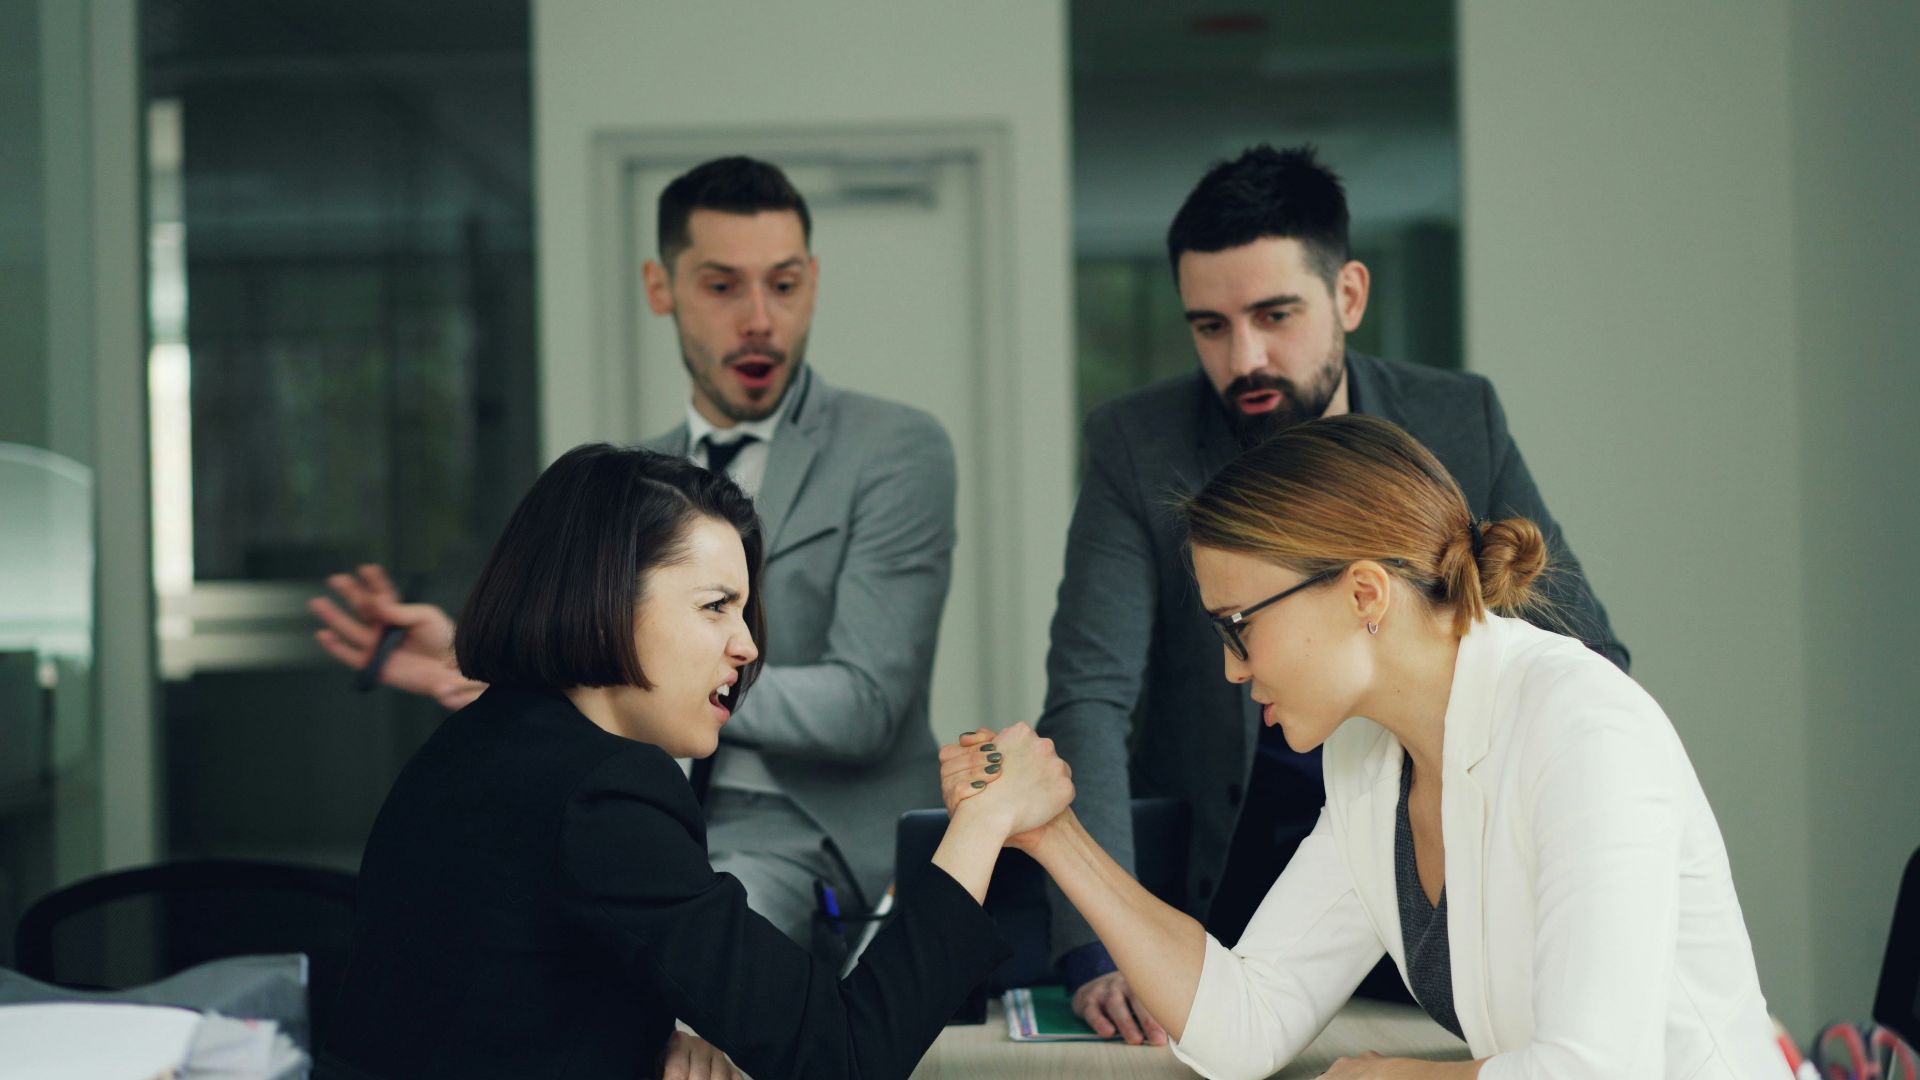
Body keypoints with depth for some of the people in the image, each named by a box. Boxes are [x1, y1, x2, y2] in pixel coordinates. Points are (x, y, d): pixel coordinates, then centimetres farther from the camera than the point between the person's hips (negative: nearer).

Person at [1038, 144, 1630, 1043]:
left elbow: (1584, 659, 3)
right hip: (1229, 881, -1)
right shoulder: (1137, 446, -7)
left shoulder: (1462, 422, -1)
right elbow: (1090, 699, -16)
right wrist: (1099, 955, -31)